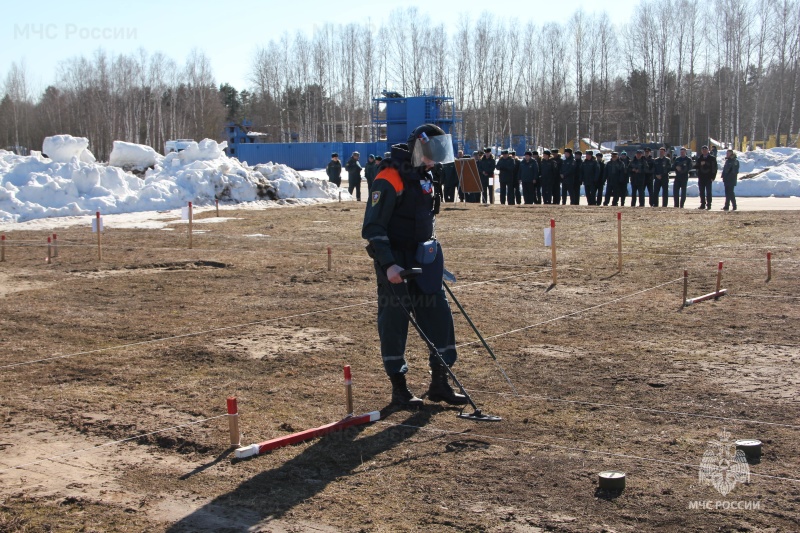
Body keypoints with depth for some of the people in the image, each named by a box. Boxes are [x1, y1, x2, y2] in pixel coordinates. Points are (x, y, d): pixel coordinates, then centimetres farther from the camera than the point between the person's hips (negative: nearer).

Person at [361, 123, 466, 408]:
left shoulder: (425, 177, 12)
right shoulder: (389, 179, -15)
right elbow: (373, 227, -18)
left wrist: (432, 257, 19)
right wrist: (388, 264, -24)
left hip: (422, 260, 8)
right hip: (395, 263, -8)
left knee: (439, 315, 6)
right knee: (394, 322, 0)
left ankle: (439, 382, 17)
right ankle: (399, 388, 12)